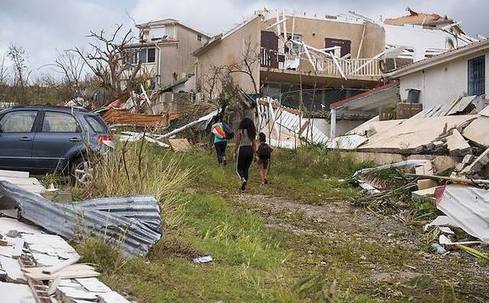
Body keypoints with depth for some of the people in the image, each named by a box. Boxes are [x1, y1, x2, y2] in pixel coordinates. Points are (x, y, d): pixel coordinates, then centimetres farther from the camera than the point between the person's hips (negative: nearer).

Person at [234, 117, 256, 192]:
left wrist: (235, 152, -1)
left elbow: (237, 143, -8)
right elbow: (254, 144, 6)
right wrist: (253, 153, 14)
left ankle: (243, 179, -21)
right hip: (250, 150, 4)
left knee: (239, 168, 7)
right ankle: (244, 186, 10)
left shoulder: (240, 131, -5)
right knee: (246, 168, 12)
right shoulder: (252, 132, 6)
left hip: (242, 150, -4)